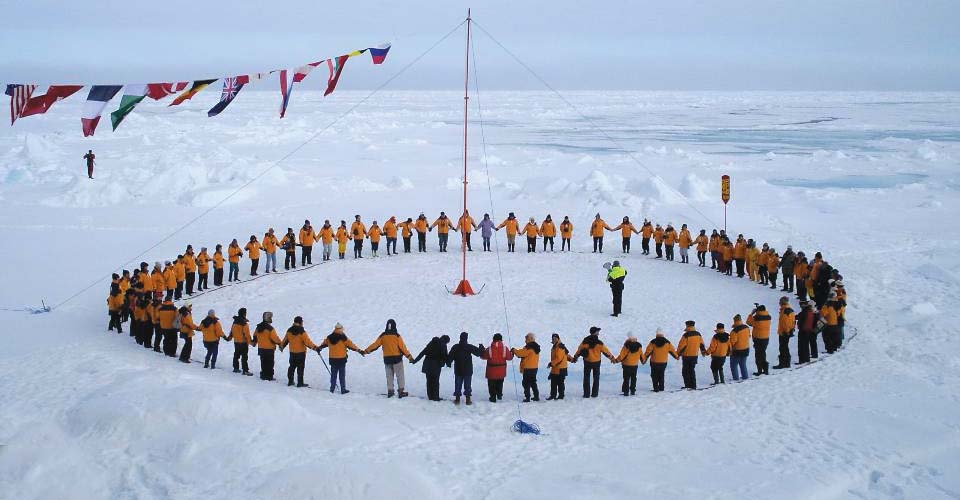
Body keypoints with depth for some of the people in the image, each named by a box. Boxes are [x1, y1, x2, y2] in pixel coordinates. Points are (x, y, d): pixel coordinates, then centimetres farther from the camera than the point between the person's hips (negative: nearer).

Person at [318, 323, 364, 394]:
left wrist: (319, 348, 35)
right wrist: (359, 350, -5)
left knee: (333, 374, 14)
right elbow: (351, 345, -11)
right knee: (342, 375, 2)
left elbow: (324, 343, 17)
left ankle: (332, 388, 17)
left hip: (332, 359, 4)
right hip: (341, 359, -4)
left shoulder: (329, 338, 2)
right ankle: (343, 390, 2)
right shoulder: (343, 338, -12)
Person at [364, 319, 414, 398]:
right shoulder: (397, 336, -10)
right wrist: (409, 356, -6)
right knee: (399, 375, 5)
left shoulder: (382, 336, -2)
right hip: (397, 358, -3)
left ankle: (390, 391, 13)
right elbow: (402, 347, -10)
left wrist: (366, 351, 8)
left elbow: (375, 345, -1)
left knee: (389, 376, 13)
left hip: (387, 359, 3)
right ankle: (400, 391, 2)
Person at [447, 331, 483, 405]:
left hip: (458, 370, 1)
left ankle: (457, 399, 8)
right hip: (468, 371, -1)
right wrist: (481, 347, 15)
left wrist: (448, 363, 19)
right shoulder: (470, 347, -9)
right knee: (468, 385, 5)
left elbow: (450, 357, 1)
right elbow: (478, 352, -5)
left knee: (458, 385, 9)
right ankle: (468, 399, 3)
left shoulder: (455, 347, -3)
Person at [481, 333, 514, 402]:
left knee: (492, 385, 9)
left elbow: (483, 356, -2)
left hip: (492, 371, -2)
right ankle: (499, 395, 26)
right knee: (500, 383, 24)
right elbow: (509, 357, -2)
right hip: (501, 371, 2)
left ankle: (493, 397, 8)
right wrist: (512, 352, 19)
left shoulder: (489, 349, -13)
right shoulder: (504, 348, -10)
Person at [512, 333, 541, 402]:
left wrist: (514, 350, -2)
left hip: (528, 368, -9)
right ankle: (536, 397, 20)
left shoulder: (529, 347, -16)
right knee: (533, 383, 18)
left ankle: (527, 398, -6)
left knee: (526, 383, -3)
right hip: (534, 367, 9)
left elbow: (522, 353, -17)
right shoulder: (536, 347, 13)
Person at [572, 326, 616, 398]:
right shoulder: (599, 343, -13)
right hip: (596, 362, -1)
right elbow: (605, 351, -6)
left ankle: (586, 394, 6)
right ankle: (594, 393, 10)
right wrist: (612, 358, 7)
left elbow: (579, 350, 3)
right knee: (596, 378, 12)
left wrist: (575, 357, 18)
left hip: (587, 362, 1)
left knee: (586, 378, 10)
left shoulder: (585, 341, -7)